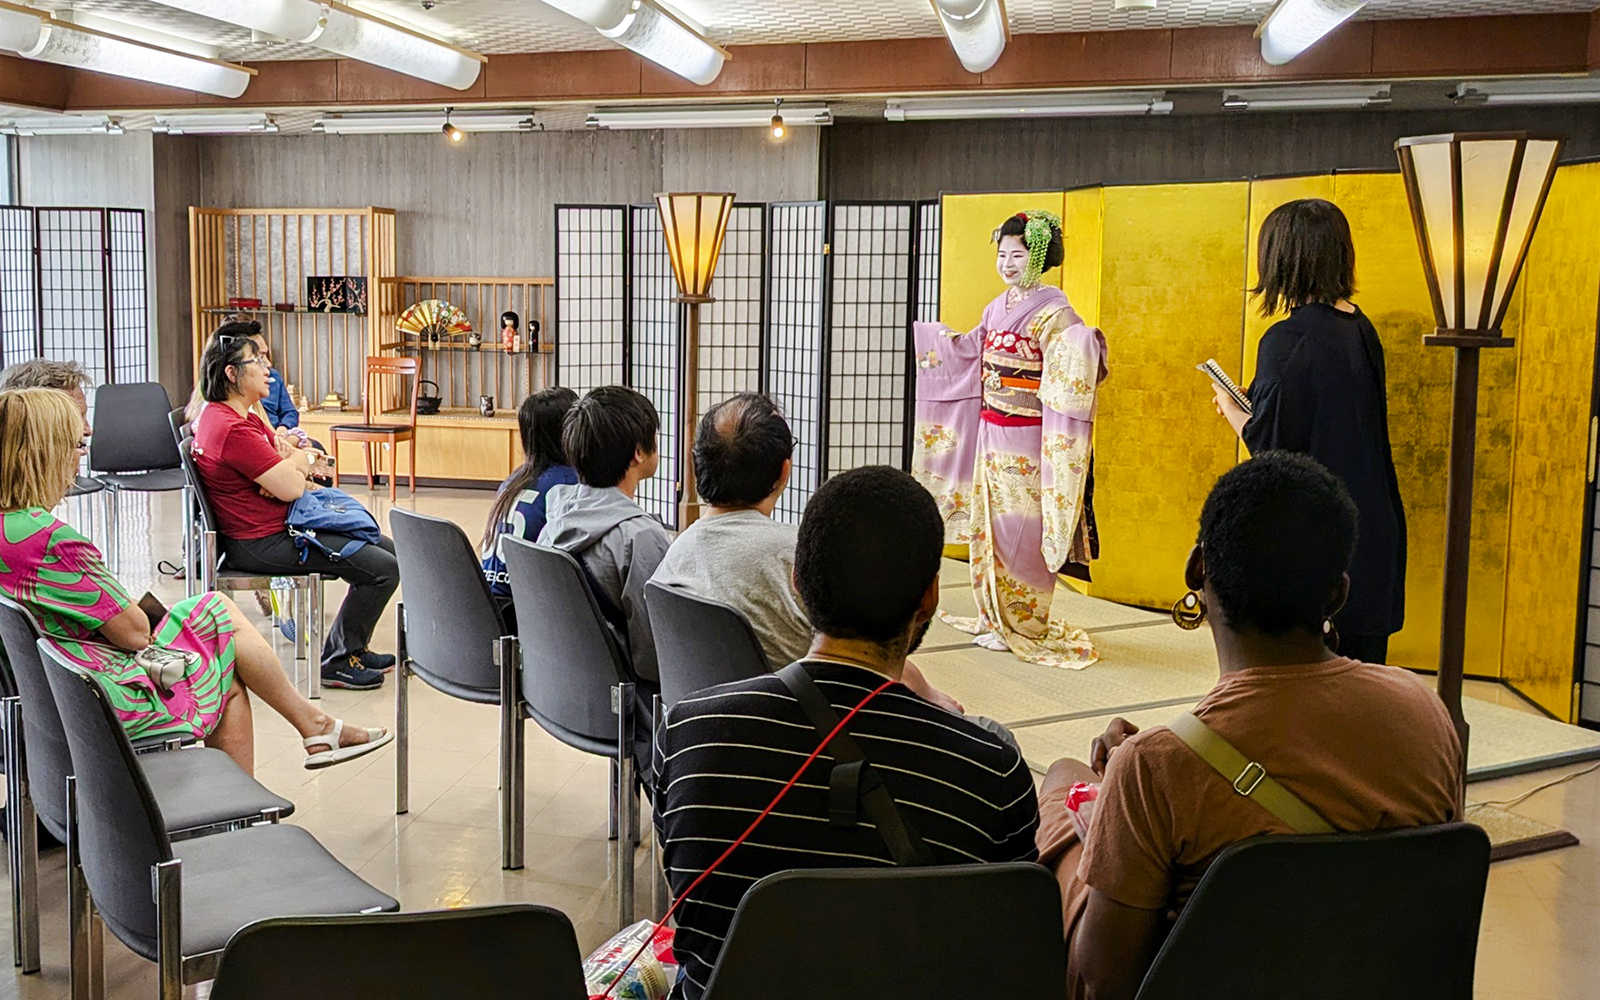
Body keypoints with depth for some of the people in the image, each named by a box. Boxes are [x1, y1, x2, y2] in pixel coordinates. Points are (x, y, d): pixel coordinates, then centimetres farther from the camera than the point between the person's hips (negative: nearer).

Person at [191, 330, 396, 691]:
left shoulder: (242, 418, 13)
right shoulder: (232, 430, -22)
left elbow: (306, 460, 13)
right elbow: (292, 487, -23)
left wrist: (293, 464, -12)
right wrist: (300, 460, -1)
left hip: (281, 525, 11)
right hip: (262, 544, -11)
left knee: (385, 548, 15)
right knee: (384, 569, -15)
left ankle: (354, 647, 25)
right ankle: (337, 661, 0)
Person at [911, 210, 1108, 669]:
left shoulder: (1052, 313, -12)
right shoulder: (996, 309, 11)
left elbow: (1076, 355, -27)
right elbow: (964, 351, 26)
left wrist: (1088, 342, -48)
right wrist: (923, 334, 33)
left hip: (1026, 438, -8)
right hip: (990, 433, 8)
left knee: (1019, 529, -3)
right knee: (988, 523, 13)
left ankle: (1023, 627, 9)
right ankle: (994, 615, 25)